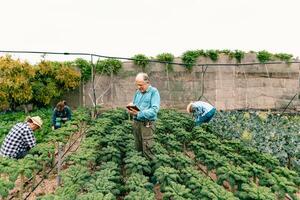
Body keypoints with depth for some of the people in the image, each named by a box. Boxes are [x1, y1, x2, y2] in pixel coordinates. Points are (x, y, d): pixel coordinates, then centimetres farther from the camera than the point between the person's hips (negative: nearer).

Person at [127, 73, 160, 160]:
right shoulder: (137, 92, 12)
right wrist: (131, 107, -5)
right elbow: (134, 105, 20)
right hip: (136, 122, 6)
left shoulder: (154, 92, -8)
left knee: (147, 149, -6)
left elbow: (154, 109, -19)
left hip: (147, 124, -6)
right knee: (138, 147, 14)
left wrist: (139, 114, -24)